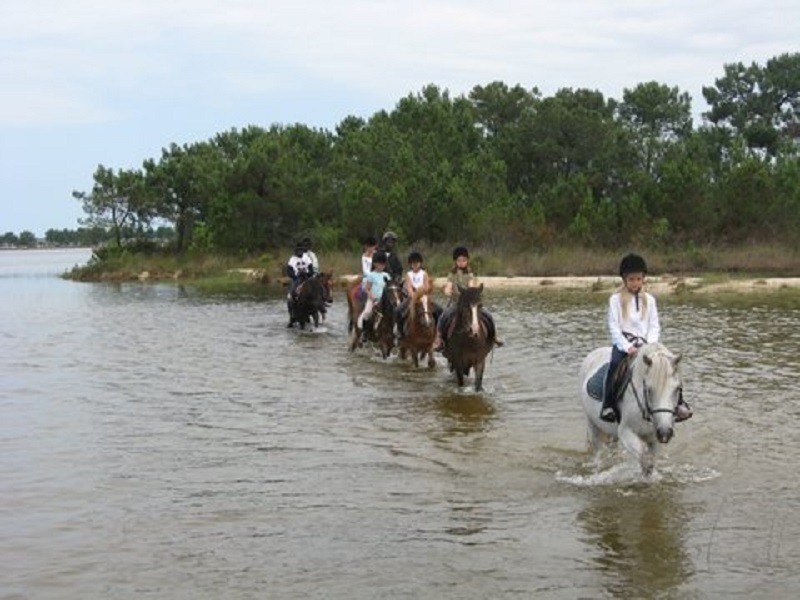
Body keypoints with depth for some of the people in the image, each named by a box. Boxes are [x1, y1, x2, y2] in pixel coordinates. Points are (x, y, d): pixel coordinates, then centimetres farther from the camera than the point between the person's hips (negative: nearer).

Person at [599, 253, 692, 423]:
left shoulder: (649, 300, 12)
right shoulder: (616, 299, 3)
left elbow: (654, 326, 9)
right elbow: (613, 327, -4)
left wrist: (650, 345, -9)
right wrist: (628, 347, -16)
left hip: (644, 344, 3)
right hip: (623, 343, -3)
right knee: (615, 363, -33)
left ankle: (678, 402, -15)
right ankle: (608, 406, -33)